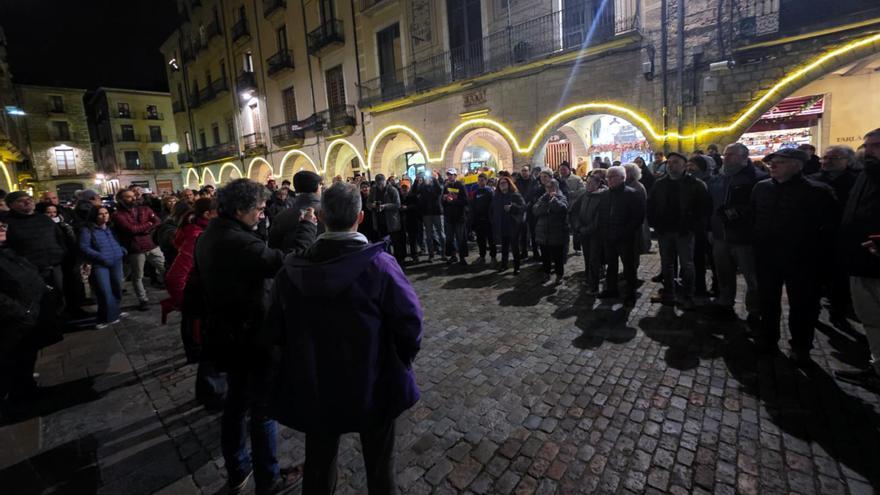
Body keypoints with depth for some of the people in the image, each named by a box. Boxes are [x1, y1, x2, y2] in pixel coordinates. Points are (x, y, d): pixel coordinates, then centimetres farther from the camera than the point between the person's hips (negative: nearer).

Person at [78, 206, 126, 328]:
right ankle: (109, 316, 4)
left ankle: (115, 312, 29)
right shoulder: (87, 230, -4)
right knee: (105, 292, -8)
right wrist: (101, 257, -19)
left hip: (117, 262, 5)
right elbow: (84, 247, -9)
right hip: (99, 265, -5)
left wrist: (122, 250, 6)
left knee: (117, 288, 12)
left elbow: (119, 241, 25)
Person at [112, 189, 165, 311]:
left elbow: (157, 222, -1)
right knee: (138, 277, 8)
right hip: (135, 249, -3)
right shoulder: (118, 215, -3)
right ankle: (143, 300, 19)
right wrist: (148, 224, -3)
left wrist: (140, 229, -12)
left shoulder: (144, 209, 11)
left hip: (152, 246, 3)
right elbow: (131, 229, -15)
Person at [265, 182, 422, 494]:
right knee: (379, 467, 22)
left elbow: (277, 330, -2)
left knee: (319, 467, 27)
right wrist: (403, 361, -1)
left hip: (314, 387, 3)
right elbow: (409, 321, -20)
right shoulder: (379, 264, -22)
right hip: (374, 386, -2)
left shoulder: (292, 269, -11)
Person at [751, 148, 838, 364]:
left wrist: (814, 250, -8)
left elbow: (831, 225, -6)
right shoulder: (761, 187, 3)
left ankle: (800, 347, 24)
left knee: (802, 305, 8)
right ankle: (768, 339, 30)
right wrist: (758, 244, 8)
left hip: (800, 260, -3)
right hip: (767, 257, 3)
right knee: (768, 301, 14)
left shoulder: (818, 191, -8)